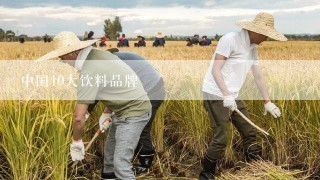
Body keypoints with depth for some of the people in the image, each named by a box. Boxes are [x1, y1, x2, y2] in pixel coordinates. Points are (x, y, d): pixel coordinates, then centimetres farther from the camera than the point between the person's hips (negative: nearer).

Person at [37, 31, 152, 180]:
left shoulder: (89, 71, -26)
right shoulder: (97, 54, 3)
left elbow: (79, 117, -24)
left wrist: (76, 142, -8)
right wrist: (107, 113, 17)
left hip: (134, 112, -10)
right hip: (126, 108, 10)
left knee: (121, 164, -14)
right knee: (110, 150, 25)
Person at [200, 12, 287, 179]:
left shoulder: (252, 48, 12)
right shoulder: (230, 39, -14)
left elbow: (259, 76, 16)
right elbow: (215, 70, -19)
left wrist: (267, 101, 14)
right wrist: (226, 95, -27)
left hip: (233, 96, 9)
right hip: (216, 95, -8)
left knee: (250, 132, 10)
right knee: (221, 138, -10)